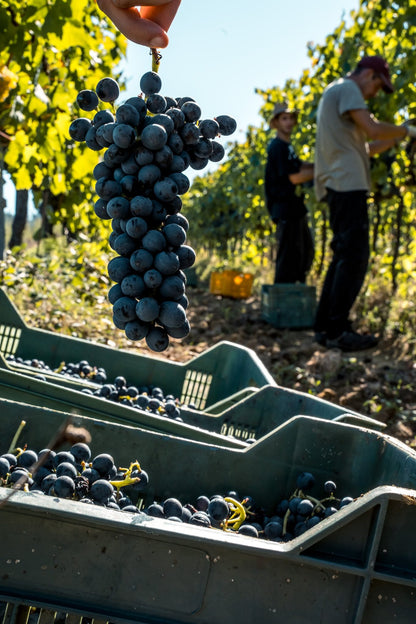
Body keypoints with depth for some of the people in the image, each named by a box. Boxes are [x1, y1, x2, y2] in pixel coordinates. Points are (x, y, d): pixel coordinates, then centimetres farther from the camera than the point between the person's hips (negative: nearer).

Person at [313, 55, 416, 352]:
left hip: (339, 185, 11)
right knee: (354, 256, -13)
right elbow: (372, 129, -15)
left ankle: (325, 326, 10)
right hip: (347, 183, -11)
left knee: (345, 255, 11)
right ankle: (337, 330, -14)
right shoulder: (346, 88, -1)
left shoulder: (334, 93, 30)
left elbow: (363, 147, 27)